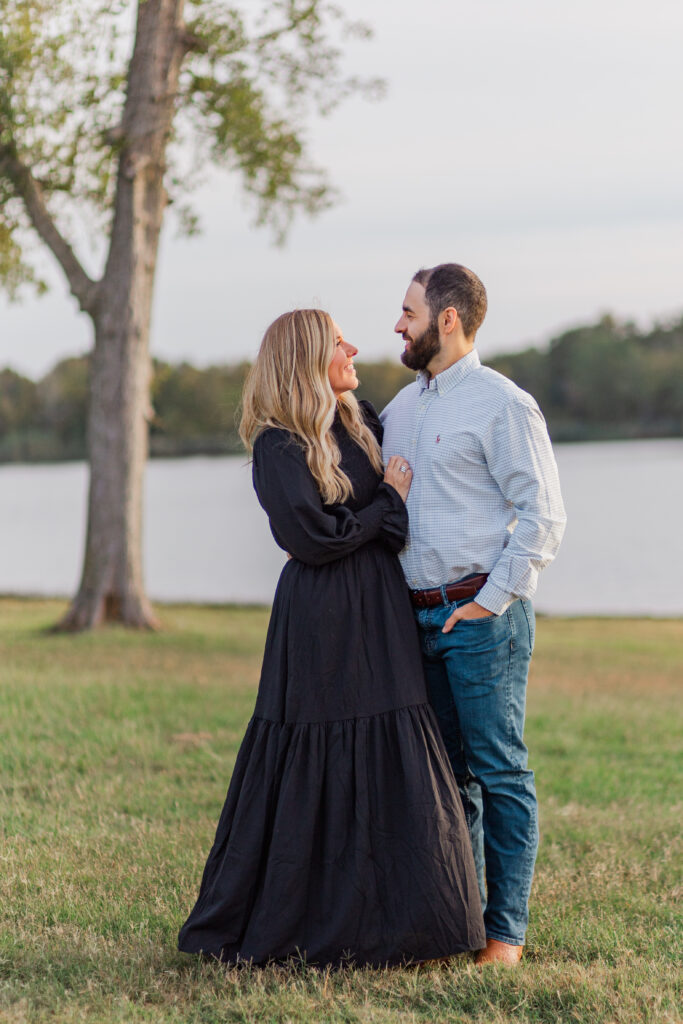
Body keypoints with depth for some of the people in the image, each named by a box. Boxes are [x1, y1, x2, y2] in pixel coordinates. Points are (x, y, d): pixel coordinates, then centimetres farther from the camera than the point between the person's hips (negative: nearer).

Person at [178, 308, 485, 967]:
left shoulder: (361, 422, 11)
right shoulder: (278, 447, -11)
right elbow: (315, 536, -17)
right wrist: (389, 502, -7)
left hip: (378, 616, 7)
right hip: (322, 622, -7)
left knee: (386, 761, 7)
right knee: (319, 769, -3)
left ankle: (386, 918, 17)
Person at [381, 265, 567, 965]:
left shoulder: (502, 404, -7)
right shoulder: (401, 407, 16)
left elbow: (543, 516, -11)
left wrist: (492, 600, -14)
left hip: (483, 617, -7)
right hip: (419, 617, 7)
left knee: (499, 772, -3)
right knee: (447, 774, 11)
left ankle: (506, 932, 3)